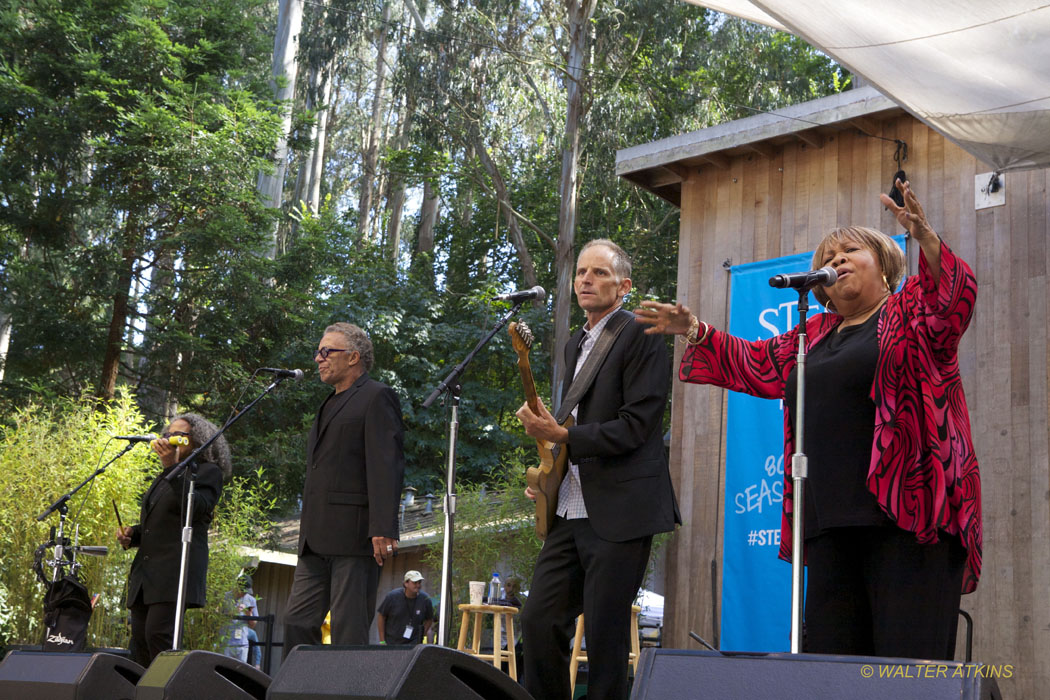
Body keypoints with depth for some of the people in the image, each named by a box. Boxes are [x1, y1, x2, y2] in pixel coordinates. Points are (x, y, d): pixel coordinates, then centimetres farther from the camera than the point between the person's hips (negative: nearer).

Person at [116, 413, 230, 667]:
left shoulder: (208, 472, 2)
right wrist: (131, 534, 13)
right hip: (146, 571, 8)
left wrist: (172, 467, -18)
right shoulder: (164, 477, 27)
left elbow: (196, 508, -17)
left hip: (177, 569, -8)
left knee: (158, 633, -21)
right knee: (140, 640, 0)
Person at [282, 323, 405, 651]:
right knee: (297, 621, 5)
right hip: (318, 540, 9)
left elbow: (387, 466, -13)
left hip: (354, 536, -9)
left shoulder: (376, 397, -3)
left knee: (349, 631, -7)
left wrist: (382, 529, -23)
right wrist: (308, 533, 20)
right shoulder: (331, 405, 26)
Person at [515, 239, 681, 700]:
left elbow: (635, 425, -15)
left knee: (605, 635, -4)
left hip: (620, 512, -8)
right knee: (538, 620, 4)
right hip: (570, 511, 8)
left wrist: (562, 435, -19)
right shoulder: (575, 345, 19)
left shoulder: (642, 338, -7)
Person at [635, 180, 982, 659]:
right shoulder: (816, 336, 23)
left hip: (909, 515, -6)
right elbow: (752, 363, 34)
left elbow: (954, 300, -16)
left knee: (910, 659, -9)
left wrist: (926, 241, -33)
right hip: (832, 521, 6)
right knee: (828, 655, 3)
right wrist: (694, 333, 24)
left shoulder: (911, 313, 5)